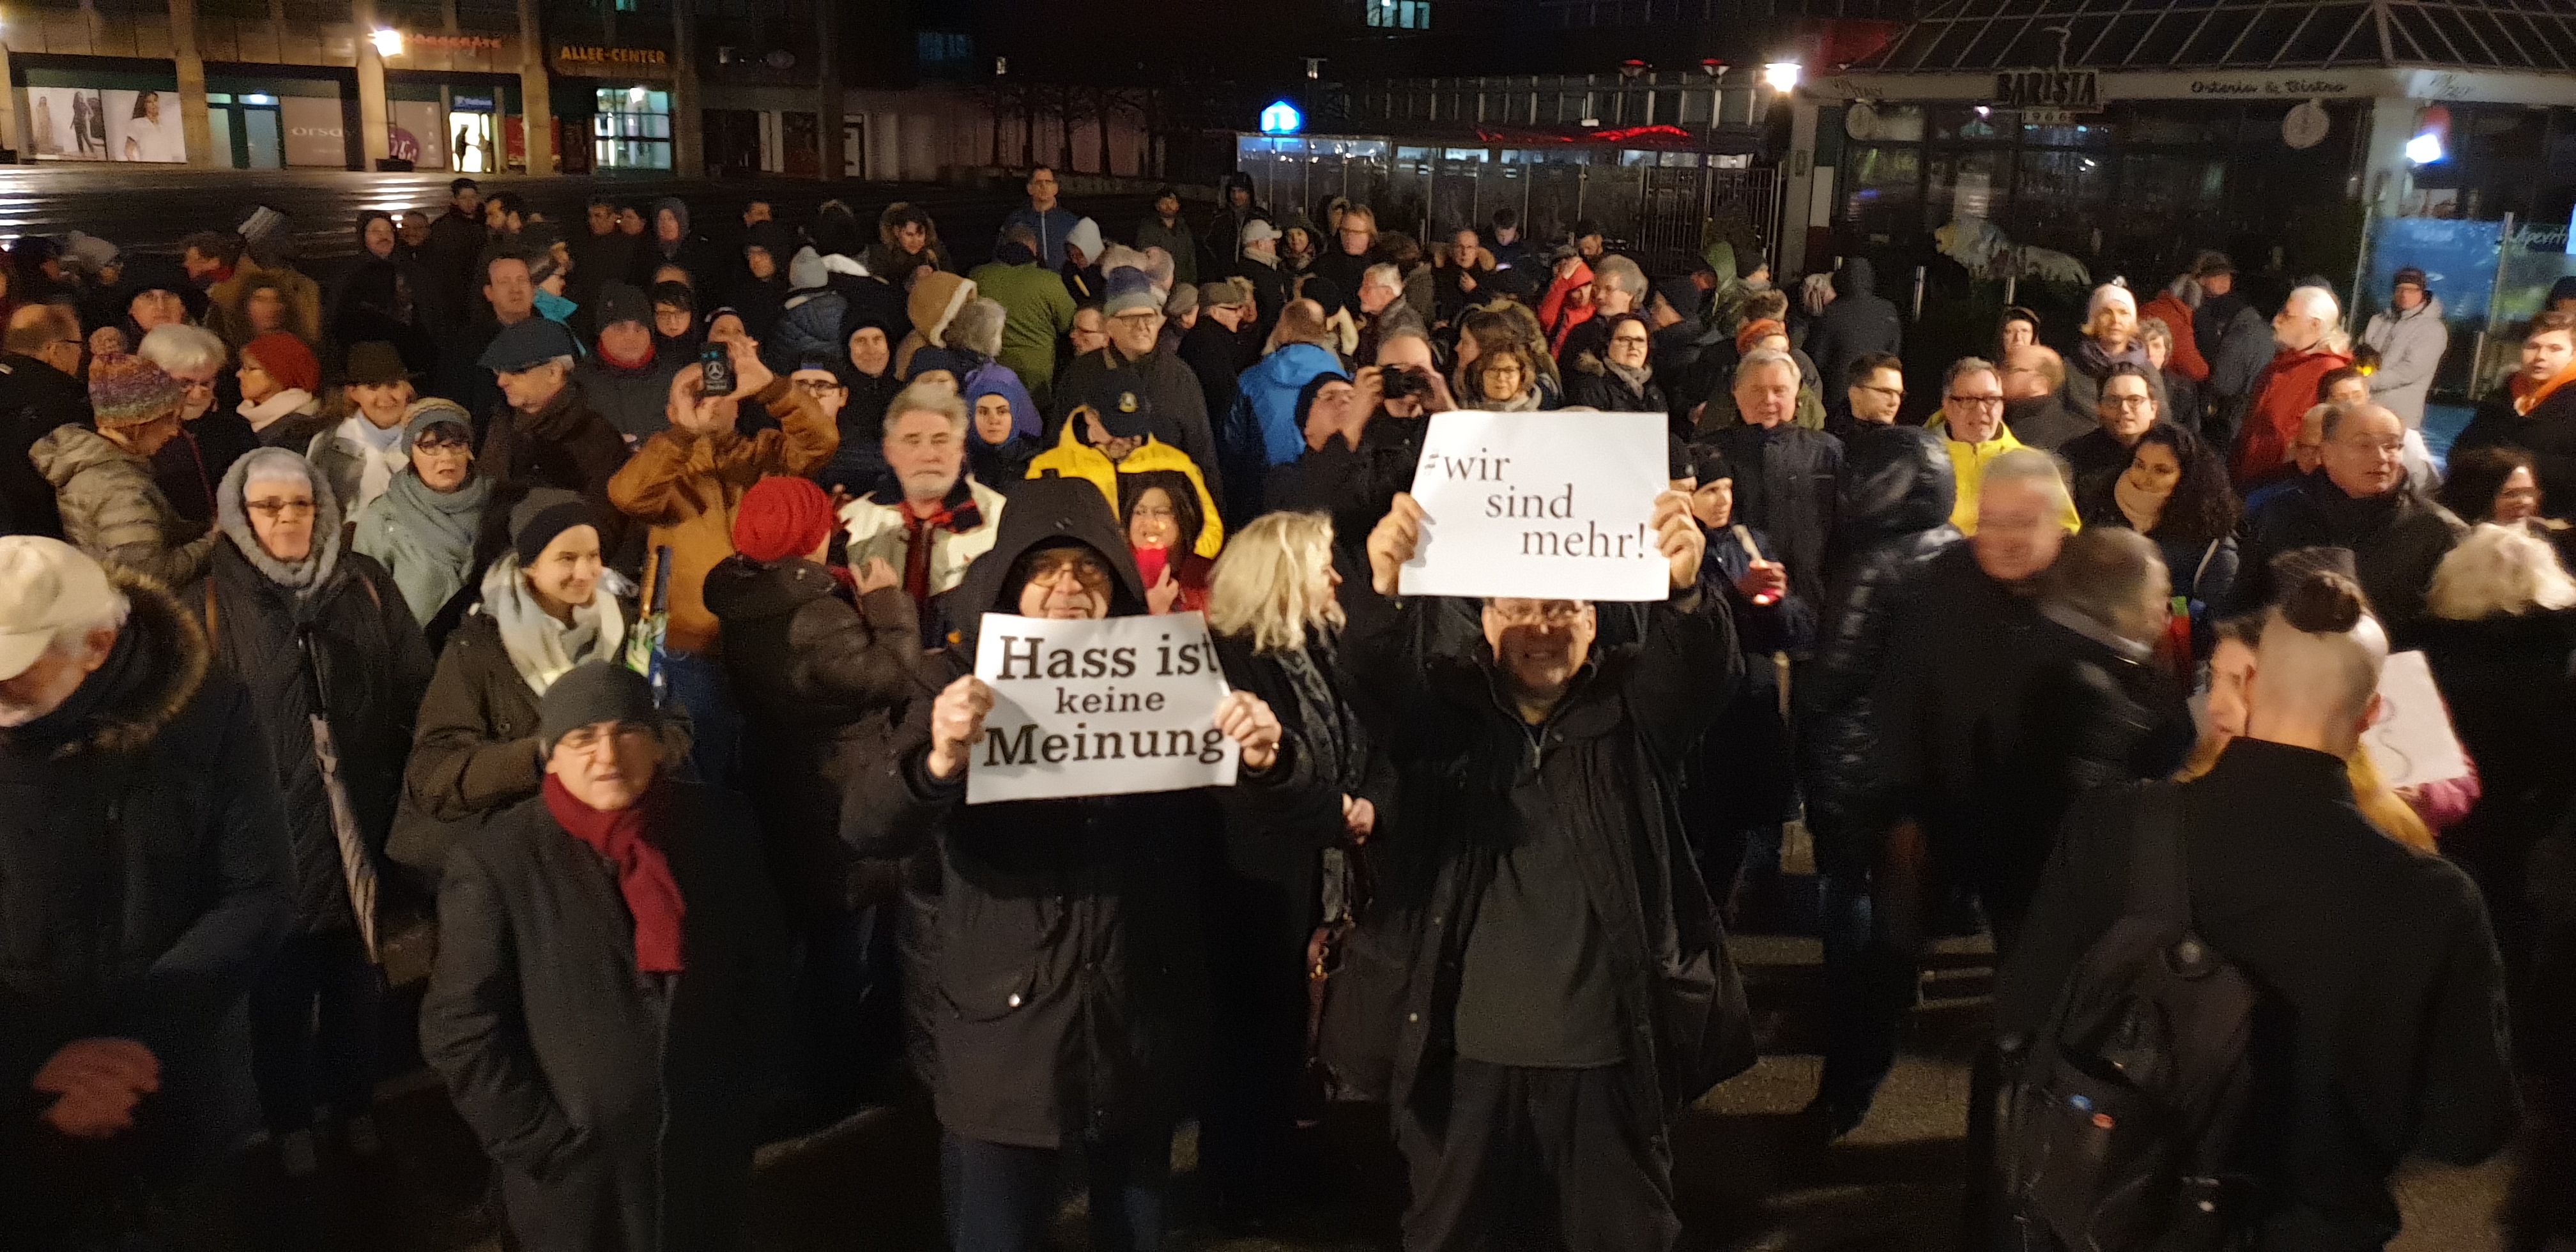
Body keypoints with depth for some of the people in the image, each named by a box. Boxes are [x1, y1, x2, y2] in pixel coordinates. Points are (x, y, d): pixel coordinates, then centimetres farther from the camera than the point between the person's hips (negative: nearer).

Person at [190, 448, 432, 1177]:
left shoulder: (367, 586, 4)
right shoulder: (209, 603, -1)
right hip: (265, 827, -2)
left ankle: (355, 1107, 33)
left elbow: (418, 692, 3)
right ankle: (289, 1121, 28)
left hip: (359, 821, 2)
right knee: (280, 984, 10)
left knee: (356, 975, 15)